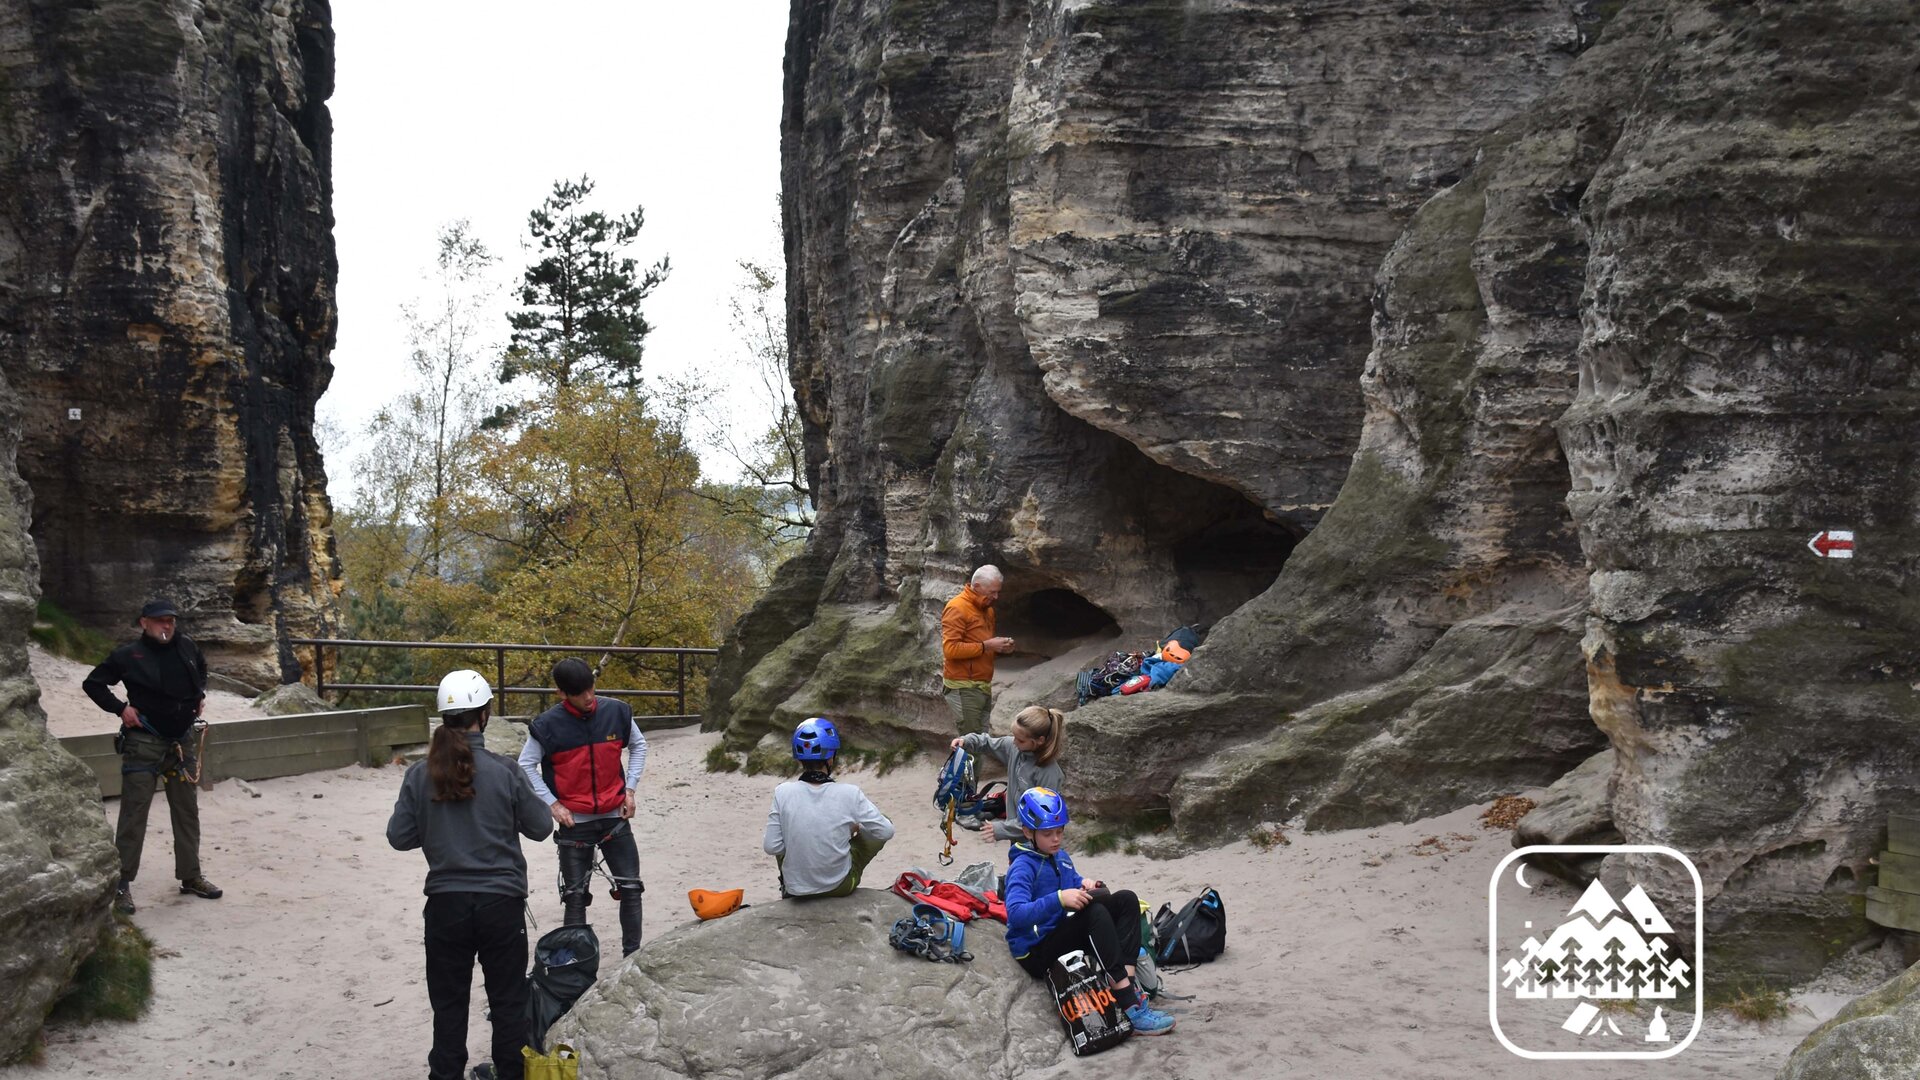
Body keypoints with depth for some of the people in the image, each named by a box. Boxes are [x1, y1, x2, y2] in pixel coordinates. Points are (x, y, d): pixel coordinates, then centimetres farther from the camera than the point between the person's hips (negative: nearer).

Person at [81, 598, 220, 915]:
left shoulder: (187, 647, 2)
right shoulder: (128, 655, -10)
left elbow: (202, 669, 25)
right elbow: (92, 683, 0)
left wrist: (200, 695, 11)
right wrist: (120, 708, -9)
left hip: (182, 741, 5)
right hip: (144, 743, -5)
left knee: (187, 811, 12)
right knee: (134, 813, -3)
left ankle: (190, 876, 23)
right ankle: (122, 883, 5)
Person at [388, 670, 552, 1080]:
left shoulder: (420, 775, -7)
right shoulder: (503, 771, -12)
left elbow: (399, 837, 0)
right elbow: (540, 827, -3)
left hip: (446, 903, 2)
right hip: (501, 901, -1)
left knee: (449, 1001, 14)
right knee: (508, 999, 12)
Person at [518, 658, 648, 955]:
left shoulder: (616, 712, -6)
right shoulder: (548, 725, -12)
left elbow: (638, 745, 11)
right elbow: (526, 766, -2)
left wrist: (630, 789, 2)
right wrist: (552, 804, -8)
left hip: (615, 817, 2)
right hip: (573, 822, -2)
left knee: (631, 888, 3)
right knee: (575, 895, 5)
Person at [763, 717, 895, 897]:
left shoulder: (783, 793, -16)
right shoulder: (849, 794, -19)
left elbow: (771, 847, -11)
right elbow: (887, 832, -9)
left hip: (795, 887, 2)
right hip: (840, 886, -2)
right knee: (878, 833, 21)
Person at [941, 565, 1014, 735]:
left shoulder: (987, 609, 16)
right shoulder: (957, 608, -12)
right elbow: (950, 649, -21)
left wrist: (1000, 648, 6)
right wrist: (986, 646, -20)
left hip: (983, 686, 8)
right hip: (964, 688, -8)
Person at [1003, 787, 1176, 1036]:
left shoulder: (1061, 857, 12)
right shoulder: (1023, 867, -14)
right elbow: (1015, 913, -29)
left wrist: (1086, 885, -5)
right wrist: (1059, 899, -40)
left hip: (1062, 936, 9)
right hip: (1036, 953, -9)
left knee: (1126, 899, -7)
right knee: (1095, 912, -32)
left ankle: (1129, 986, -24)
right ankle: (1131, 1009, -38)